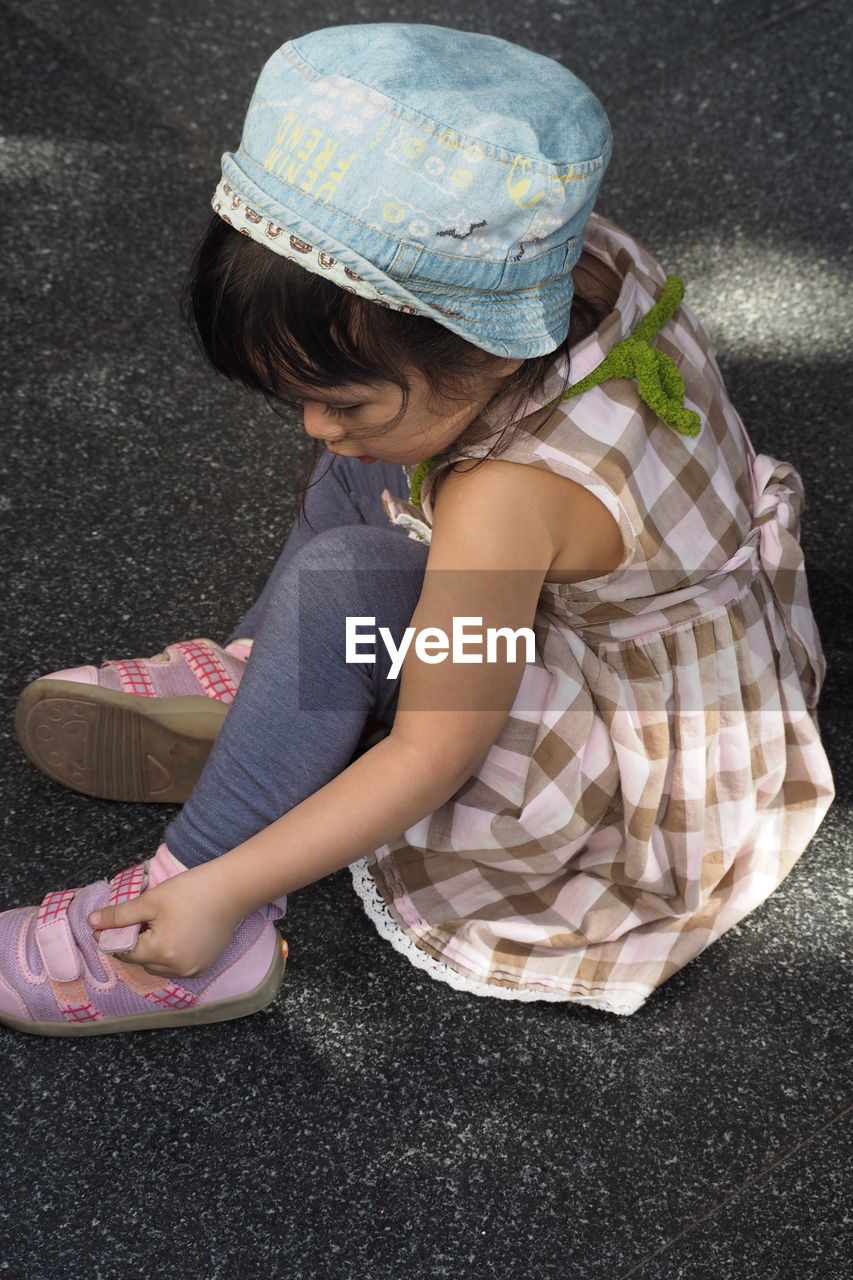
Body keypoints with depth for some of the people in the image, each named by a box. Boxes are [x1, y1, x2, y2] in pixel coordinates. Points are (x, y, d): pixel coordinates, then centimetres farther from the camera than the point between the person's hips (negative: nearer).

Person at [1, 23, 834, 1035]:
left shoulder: (507, 500, -38)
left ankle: (204, 908, -18)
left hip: (648, 779, -9)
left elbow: (432, 759, -29)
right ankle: (249, 679, 13)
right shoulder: (578, 261, -17)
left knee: (340, 581, -29)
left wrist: (223, 892, -24)